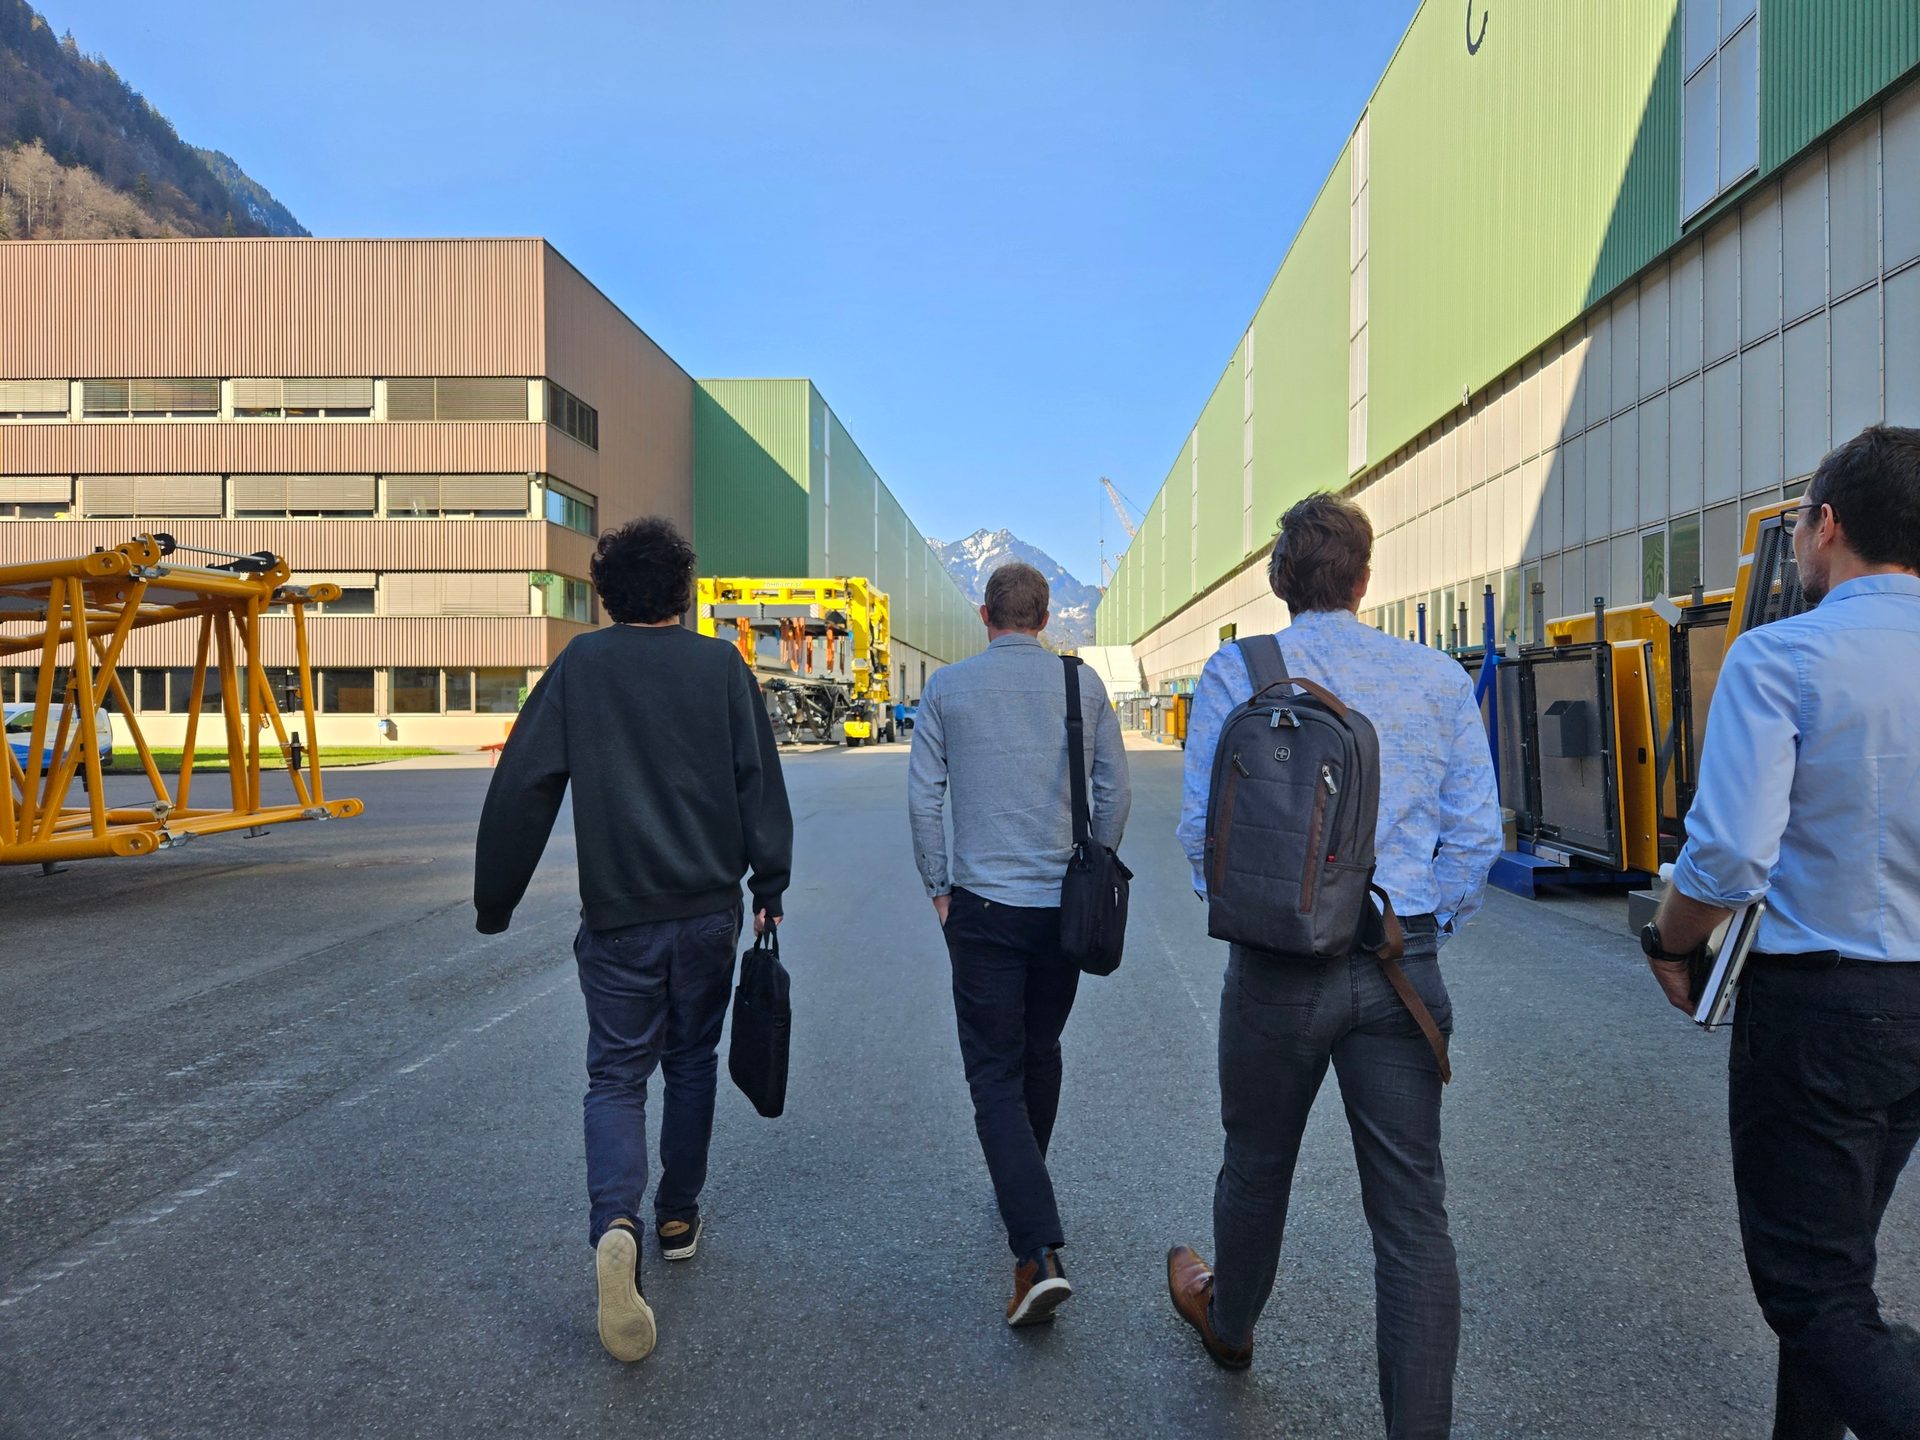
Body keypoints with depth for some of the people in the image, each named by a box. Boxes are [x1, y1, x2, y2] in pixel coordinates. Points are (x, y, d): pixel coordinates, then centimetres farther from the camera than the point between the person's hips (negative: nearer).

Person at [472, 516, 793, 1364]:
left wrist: (495, 899, 5)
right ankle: (678, 1217, 30)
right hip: (709, 911, 2)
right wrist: (769, 883, 3)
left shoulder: (578, 667, -2)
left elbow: (521, 787, -3)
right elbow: (760, 780, -3)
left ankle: (615, 1226, -16)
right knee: (690, 1063, 18)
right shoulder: (723, 666, -1)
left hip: (618, 918, -1)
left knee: (617, 1077, 6)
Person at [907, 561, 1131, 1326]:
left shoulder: (946, 687, -2)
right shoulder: (1082, 683, 1)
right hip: (1065, 904, 3)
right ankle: (1023, 1187, 39)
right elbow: (1114, 791, 3)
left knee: (995, 1074, 0)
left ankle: (1039, 1252, -11)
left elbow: (923, 797, -2)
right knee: (1040, 1054, 21)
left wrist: (938, 888, 8)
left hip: (983, 904, -2)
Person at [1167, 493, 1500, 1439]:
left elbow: (1200, 826, -4)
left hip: (1278, 965, -1)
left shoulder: (1233, 674, -5)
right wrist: (1426, 932, 13)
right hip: (1402, 969, 1)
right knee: (1412, 1208, 8)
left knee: (1256, 1163, 21)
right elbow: (1476, 833, 2)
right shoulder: (1439, 679, 2)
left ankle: (1228, 1322, 47)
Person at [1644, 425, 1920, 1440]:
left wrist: (1668, 945, -5)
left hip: (1817, 1002, -7)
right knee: (1837, 1258, 23)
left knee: (1814, 1295, 4)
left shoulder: (1779, 657, -17)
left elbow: (1729, 857, -24)